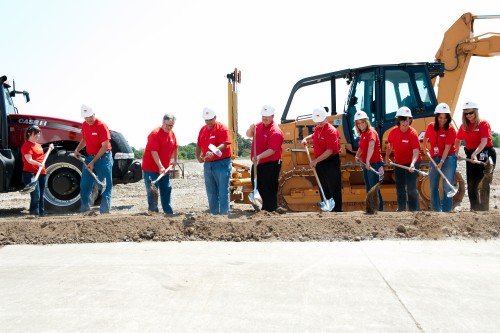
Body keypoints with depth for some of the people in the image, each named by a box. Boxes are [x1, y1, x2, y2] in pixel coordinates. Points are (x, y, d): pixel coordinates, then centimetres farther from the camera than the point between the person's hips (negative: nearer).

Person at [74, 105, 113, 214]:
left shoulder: (101, 126, -15)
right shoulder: (84, 125, 6)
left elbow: (105, 146, -17)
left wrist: (93, 162, -18)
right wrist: (77, 149, 4)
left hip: (103, 157, -7)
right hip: (89, 157, 7)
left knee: (106, 185, -3)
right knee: (84, 185, 6)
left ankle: (104, 210, 1)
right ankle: (85, 209, 16)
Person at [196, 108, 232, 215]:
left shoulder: (222, 128, -7)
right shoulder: (203, 129, 13)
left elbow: (224, 145, -19)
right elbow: (199, 145, 17)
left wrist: (213, 151, -34)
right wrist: (198, 156, 0)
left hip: (222, 163, -6)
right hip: (207, 164, 7)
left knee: (223, 192, -6)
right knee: (211, 193, 11)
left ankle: (224, 214, -2)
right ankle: (214, 214, 20)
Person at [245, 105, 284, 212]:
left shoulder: (275, 131, -18)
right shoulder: (259, 125, 8)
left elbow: (272, 150, -25)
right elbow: (248, 135, 18)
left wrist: (259, 157, -37)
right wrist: (251, 129, -4)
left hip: (270, 164, -9)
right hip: (258, 163, 9)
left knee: (269, 189, -3)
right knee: (257, 185, 19)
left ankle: (271, 210, 9)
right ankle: (265, 207, 34)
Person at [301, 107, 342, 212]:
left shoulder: (331, 131, -18)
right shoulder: (317, 129, 8)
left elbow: (330, 151, -22)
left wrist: (316, 161, -20)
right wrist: (306, 138, 14)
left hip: (331, 162, -8)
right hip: (319, 162, 8)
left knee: (334, 188, -4)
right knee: (324, 188, 14)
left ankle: (337, 210, 1)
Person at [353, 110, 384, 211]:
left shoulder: (371, 132, -15)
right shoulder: (362, 134, 12)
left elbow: (371, 146, -33)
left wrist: (367, 161, -44)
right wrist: (357, 156, 15)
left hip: (374, 164, -9)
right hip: (367, 165, 9)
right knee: (369, 190, 15)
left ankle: (379, 210, -3)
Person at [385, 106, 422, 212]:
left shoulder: (412, 133, -22)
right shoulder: (393, 131, -8)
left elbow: (416, 151, -34)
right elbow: (390, 145, 12)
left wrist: (413, 163, -48)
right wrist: (387, 157, 14)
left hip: (411, 163, -5)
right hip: (399, 163, 5)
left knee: (411, 188, -11)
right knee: (400, 188, 14)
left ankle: (414, 210, 0)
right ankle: (401, 210, 27)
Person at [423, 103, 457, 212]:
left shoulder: (450, 130, -13)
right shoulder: (430, 127, -1)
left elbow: (447, 148, -18)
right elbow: (426, 137, 20)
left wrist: (441, 162, -24)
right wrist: (425, 148, 28)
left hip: (448, 158, -5)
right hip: (434, 158, 5)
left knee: (447, 186, -8)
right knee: (433, 186, 10)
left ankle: (446, 210, -2)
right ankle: (436, 209, 22)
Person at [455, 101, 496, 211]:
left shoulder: (483, 124, -11)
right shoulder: (464, 126, 7)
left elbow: (484, 141, -24)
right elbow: (458, 141, 20)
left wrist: (475, 153, -38)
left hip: (485, 154, -6)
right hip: (471, 155, 6)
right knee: (471, 184, 10)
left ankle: (484, 209, 3)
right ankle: (474, 208, 23)